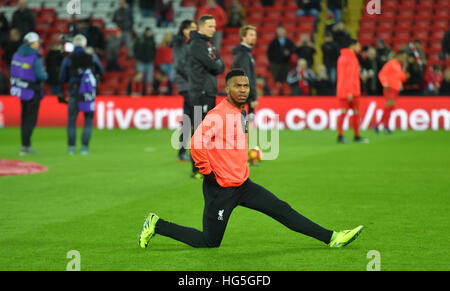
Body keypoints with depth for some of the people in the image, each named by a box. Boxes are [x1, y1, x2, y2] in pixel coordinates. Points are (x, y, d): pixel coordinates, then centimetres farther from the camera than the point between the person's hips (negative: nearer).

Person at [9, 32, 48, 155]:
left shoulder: (17, 54, 1)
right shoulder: (35, 58, -20)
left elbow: (13, 72, 5)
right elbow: (40, 76, -23)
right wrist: (45, 75, -3)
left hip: (19, 88, 7)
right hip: (32, 92, -7)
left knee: (25, 118, 16)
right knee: (31, 119, 1)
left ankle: (26, 145, 22)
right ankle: (25, 147, -2)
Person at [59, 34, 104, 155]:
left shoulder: (67, 60, -5)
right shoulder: (92, 58, -3)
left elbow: (62, 79, 1)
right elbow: (101, 72, 13)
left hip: (74, 94, 0)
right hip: (89, 94, 0)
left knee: (71, 121, 9)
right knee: (88, 120, 8)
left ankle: (71, 147, 5)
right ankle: (84, 147, 2)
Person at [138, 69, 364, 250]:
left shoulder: (241, 113, 11)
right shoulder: (218, 115, -19)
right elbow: (197, 143, -28)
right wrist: (208, 173, -20)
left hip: (243, 185, 8)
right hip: (220, 189, -8)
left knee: (282, 210, 2)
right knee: (209, 243, -1)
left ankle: (330, 238, 3)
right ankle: (157, 225, 12)